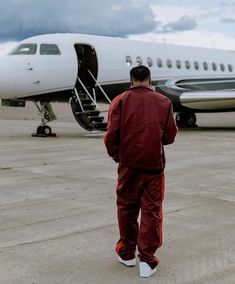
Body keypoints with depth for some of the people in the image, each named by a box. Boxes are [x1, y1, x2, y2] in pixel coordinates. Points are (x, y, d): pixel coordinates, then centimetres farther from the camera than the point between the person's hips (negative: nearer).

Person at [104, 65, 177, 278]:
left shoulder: (121, 101, -3)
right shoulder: (164, 102, 1)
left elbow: (112, 133, -8)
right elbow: (170, 136, 2)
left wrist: (114, 154, 9)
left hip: (129, 164, 0)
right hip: (154, 164, 0)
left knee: (127, 207, 15)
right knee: (152, 210, 5)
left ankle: (127, 252, 27)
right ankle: (147, 259, 2)